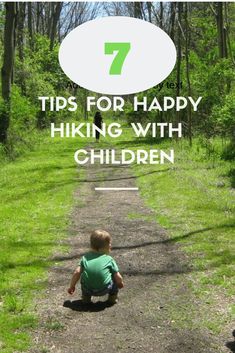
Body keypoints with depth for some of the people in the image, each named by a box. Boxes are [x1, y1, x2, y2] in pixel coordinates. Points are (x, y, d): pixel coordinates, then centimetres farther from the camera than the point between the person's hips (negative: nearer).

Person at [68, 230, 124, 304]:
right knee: (115, 278, 21)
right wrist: (120, 284, 30)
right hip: (104, 289, -3)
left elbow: (77, 273, 8)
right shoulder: (109, 259, 9)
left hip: (87, 289, 3)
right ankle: (113, 297, 25)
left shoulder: (86, 257, 15)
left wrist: (72, 286, 20)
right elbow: (118, 278, 7)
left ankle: (86, 297, 32)